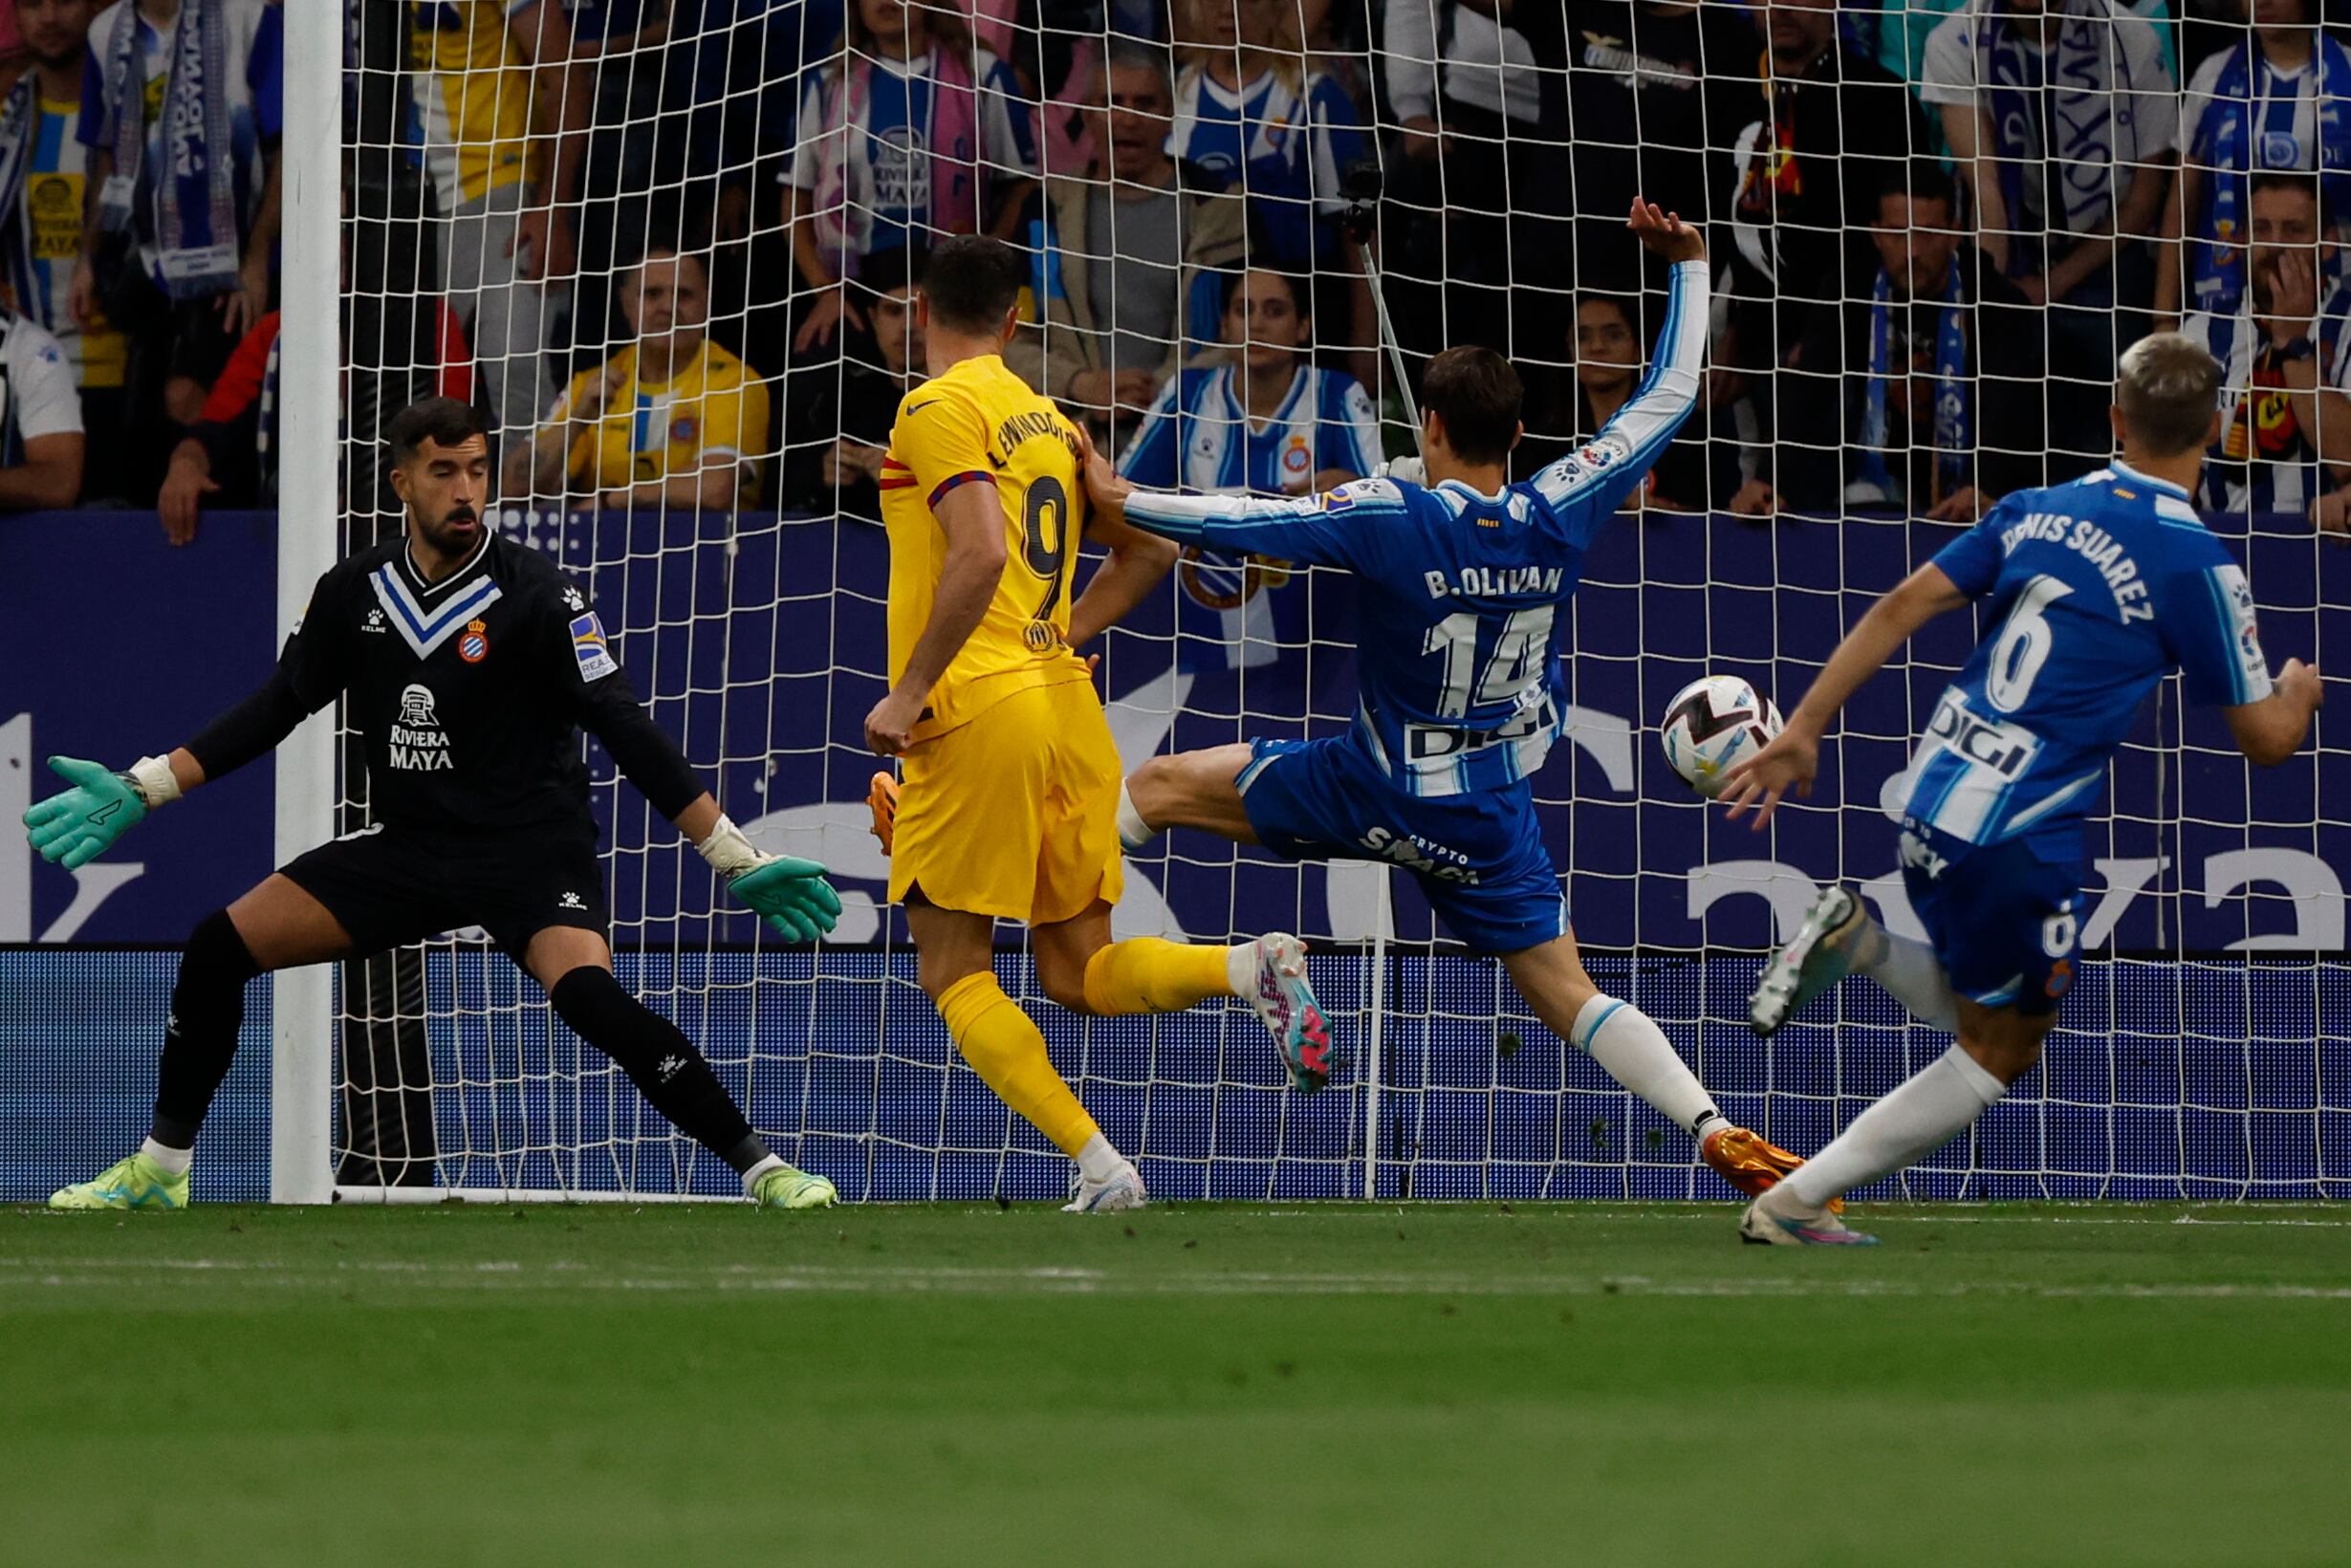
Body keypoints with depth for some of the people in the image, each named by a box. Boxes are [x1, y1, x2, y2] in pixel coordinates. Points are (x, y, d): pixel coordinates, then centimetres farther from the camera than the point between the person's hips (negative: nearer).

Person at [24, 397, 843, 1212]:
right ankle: (159, 1167, 12)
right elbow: (276, 708, 12)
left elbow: (627, 733, -14)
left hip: (531, 847, -5)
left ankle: (761, 1168, -25)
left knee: (586, 990, -33)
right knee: (220, 946, -4)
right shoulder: (353, 593, 1)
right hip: (407, 845, 5)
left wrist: (737, 860, -18)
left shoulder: (539, 596, -13)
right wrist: (140, 789, 8)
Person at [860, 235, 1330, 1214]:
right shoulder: (1046, 419, 18)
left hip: (977, 707, -7)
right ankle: (1250, 970, -13)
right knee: (1080, 974, 12)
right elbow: (1149, 549, 22)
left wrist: (909, 691, -17)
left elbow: (981, 556, -21)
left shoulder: (937, 410, -7)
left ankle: (1098, 1166, -12)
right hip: (1064, 704, 7)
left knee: (952, 972, 1)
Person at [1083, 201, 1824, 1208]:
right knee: (1568, 994, 5)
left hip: (1379, 796, -3)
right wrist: (1688, 267, 11)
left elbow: (1245, 523, -18)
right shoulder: (1559, 516, -9)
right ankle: (1713, 1128, -11)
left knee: (1161, 784, 12)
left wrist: (1119, 499, -5)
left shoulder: (1391, 518, -20)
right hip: (1494, 816, 3)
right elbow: (1668, 397, 2)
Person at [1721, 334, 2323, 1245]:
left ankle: (1855, 941, 3)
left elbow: (1902, 608, 5)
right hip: (2019, 840, -7)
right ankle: (1792, 1205, 6)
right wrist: (2300, 688, 18)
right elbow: (2266, 738, -5)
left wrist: (1804, 731, 9)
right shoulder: (2193, 565, -11)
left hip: (1933, 801, 7)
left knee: (1980, 1012, 28)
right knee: (1998, 1056, 11)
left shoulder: (2037, 512, 6)